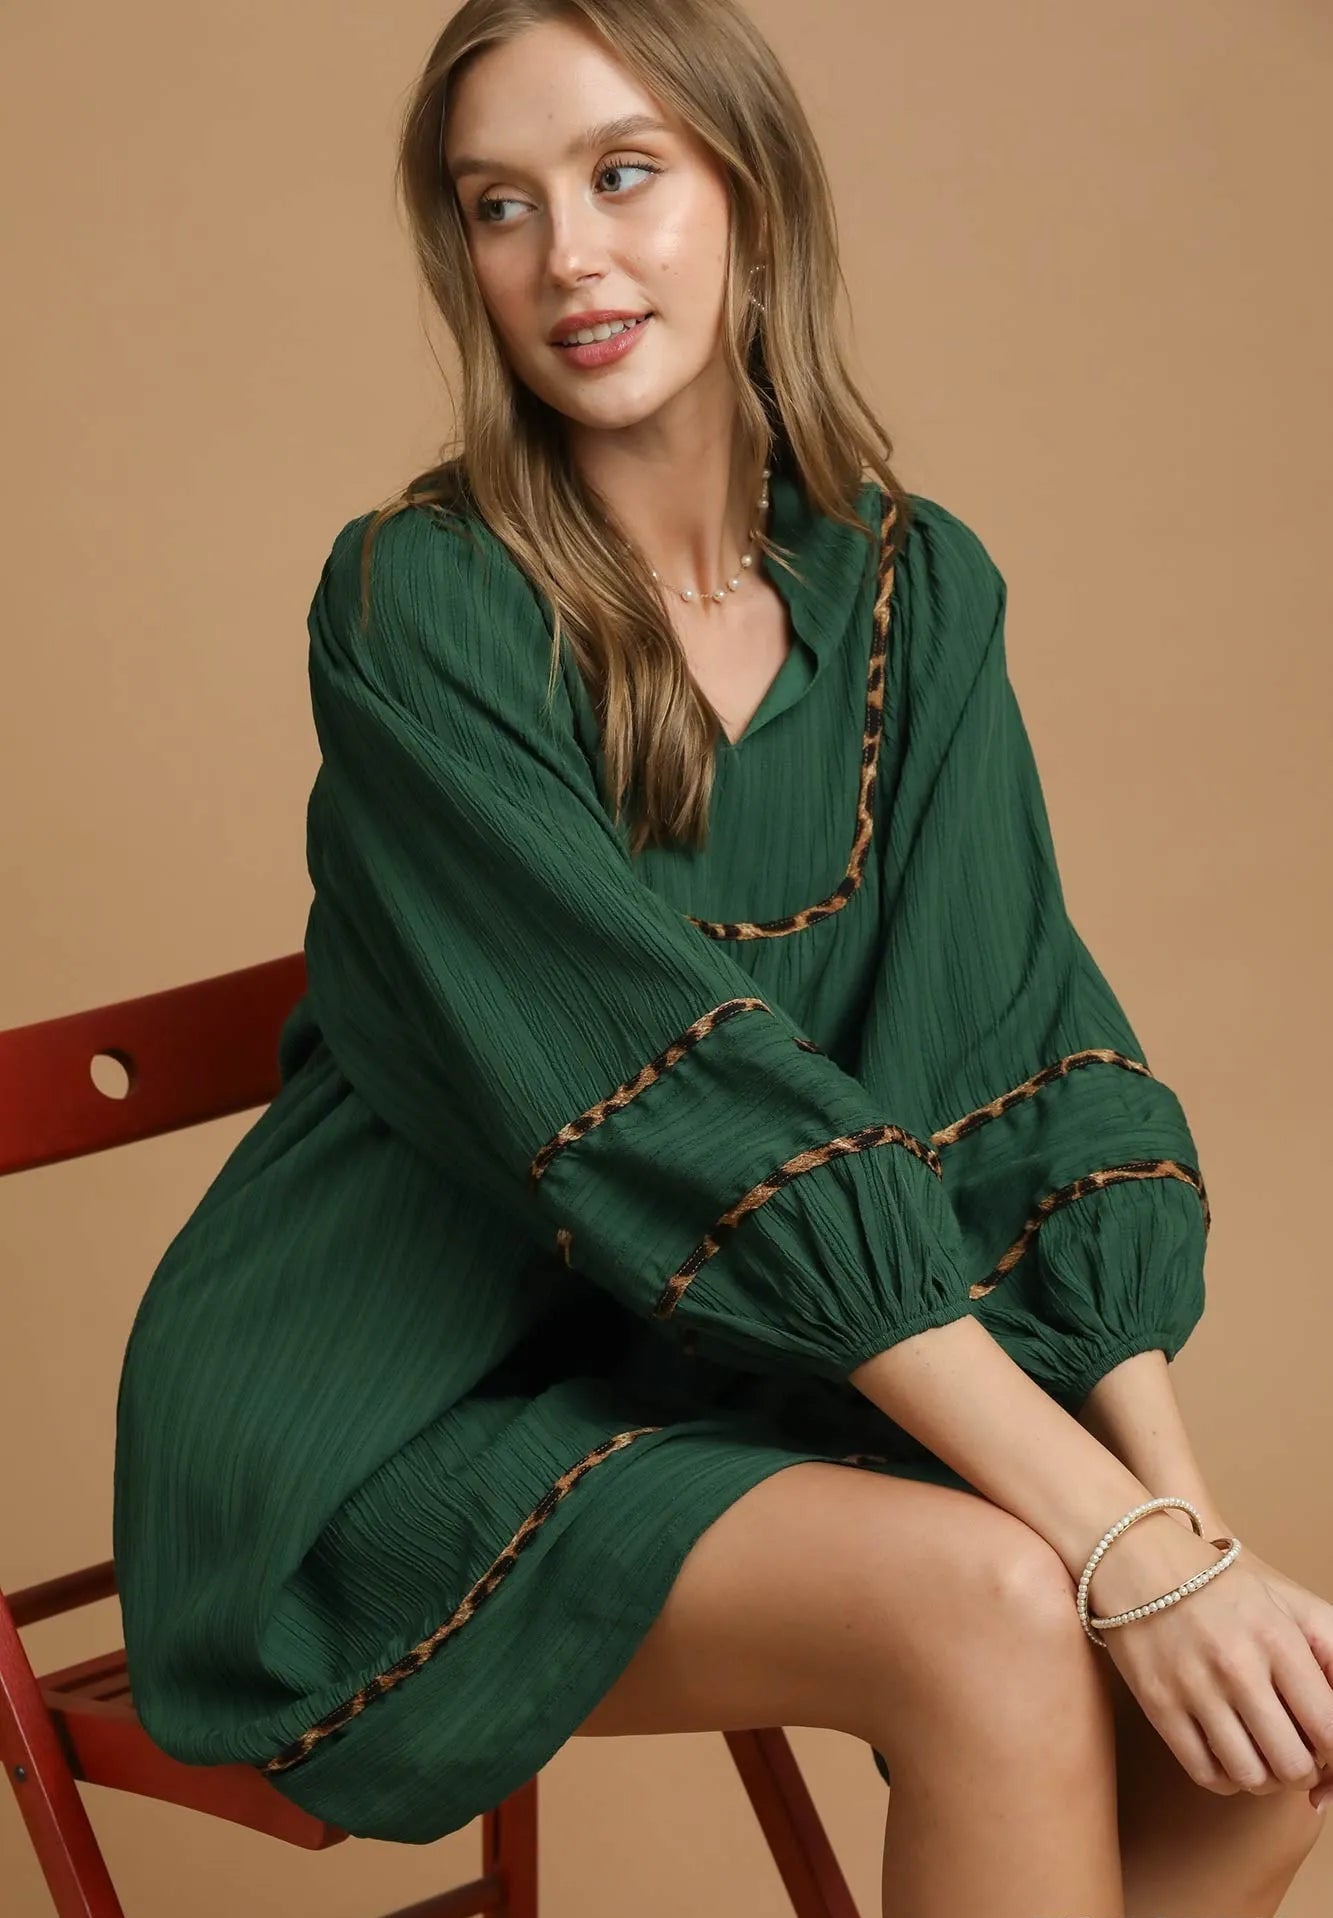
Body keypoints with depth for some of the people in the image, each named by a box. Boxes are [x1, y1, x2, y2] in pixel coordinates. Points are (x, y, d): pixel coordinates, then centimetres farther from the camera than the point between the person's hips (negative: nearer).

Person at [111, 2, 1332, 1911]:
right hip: (408, 1420, -5)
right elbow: (673, 1106, -23)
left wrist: (1174, 1492, -17)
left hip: (726, 1377, 5)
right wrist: (1109, 1528, -27)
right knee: (990, 1611, -29)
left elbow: (1026, 1045, -2)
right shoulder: (415, 608, -15)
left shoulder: (916, 592, 2)